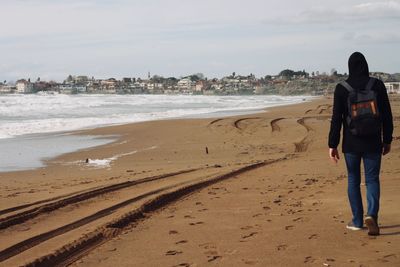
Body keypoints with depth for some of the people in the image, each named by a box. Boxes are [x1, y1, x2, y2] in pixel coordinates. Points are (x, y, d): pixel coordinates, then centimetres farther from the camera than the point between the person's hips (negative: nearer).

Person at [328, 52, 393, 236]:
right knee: (372, 179, 8)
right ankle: (372, 215, -13)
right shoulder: (377, 85, -3)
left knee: (353, 180, 12)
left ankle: (357, 220, 16)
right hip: (373, 143, 0)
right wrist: (387, 140, 11)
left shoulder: (341, 88, -5)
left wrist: (333, 145, 0)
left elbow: (336, 119, -5)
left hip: (351, 144, 0)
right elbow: (387, 116, 1)